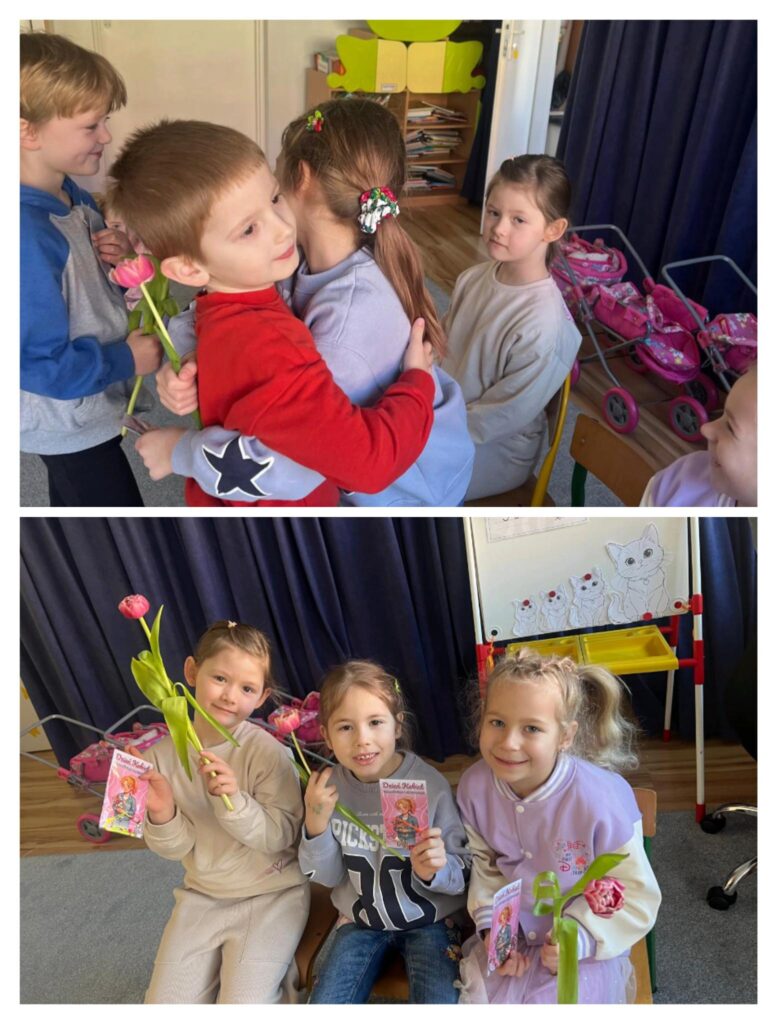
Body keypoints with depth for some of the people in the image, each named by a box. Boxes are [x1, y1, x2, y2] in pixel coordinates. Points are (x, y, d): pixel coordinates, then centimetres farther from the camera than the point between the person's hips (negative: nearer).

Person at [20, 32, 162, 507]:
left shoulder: (73, 197, -2)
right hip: (69, 420, -9)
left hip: (80, 412, 9)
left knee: (74, 501, 28)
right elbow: (40, 363, -29)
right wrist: (125, 359, -17)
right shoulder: (27, 235, -31)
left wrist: (115, 258, -8)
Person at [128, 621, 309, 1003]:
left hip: (271, 894, -4)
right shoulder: (161, 756, -9)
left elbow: (282, 837, -18)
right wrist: (161, 815, -25)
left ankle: (276, 978, 19)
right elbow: (177, 847, -3)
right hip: (202, 896, 4)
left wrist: (233, 799, -34)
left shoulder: (266, 751, -20)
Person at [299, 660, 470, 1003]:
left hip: (429, 920, -2)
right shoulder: (329, 785, -11)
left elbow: (460, 876, -12)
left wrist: (434, 871, -34)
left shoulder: (430, 784, -21)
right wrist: (315, 822, -20)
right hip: (361, 920, 3)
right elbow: (328, 876, -2)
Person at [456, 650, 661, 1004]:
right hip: (511, 934, 3)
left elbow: (635, 893, -14)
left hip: (586, 946, -3)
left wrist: (580, 937, -23)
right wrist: (491, 925, -11)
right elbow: (484, 865, 2)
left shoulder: (600, 801, -29)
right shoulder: (475, 786, -17)